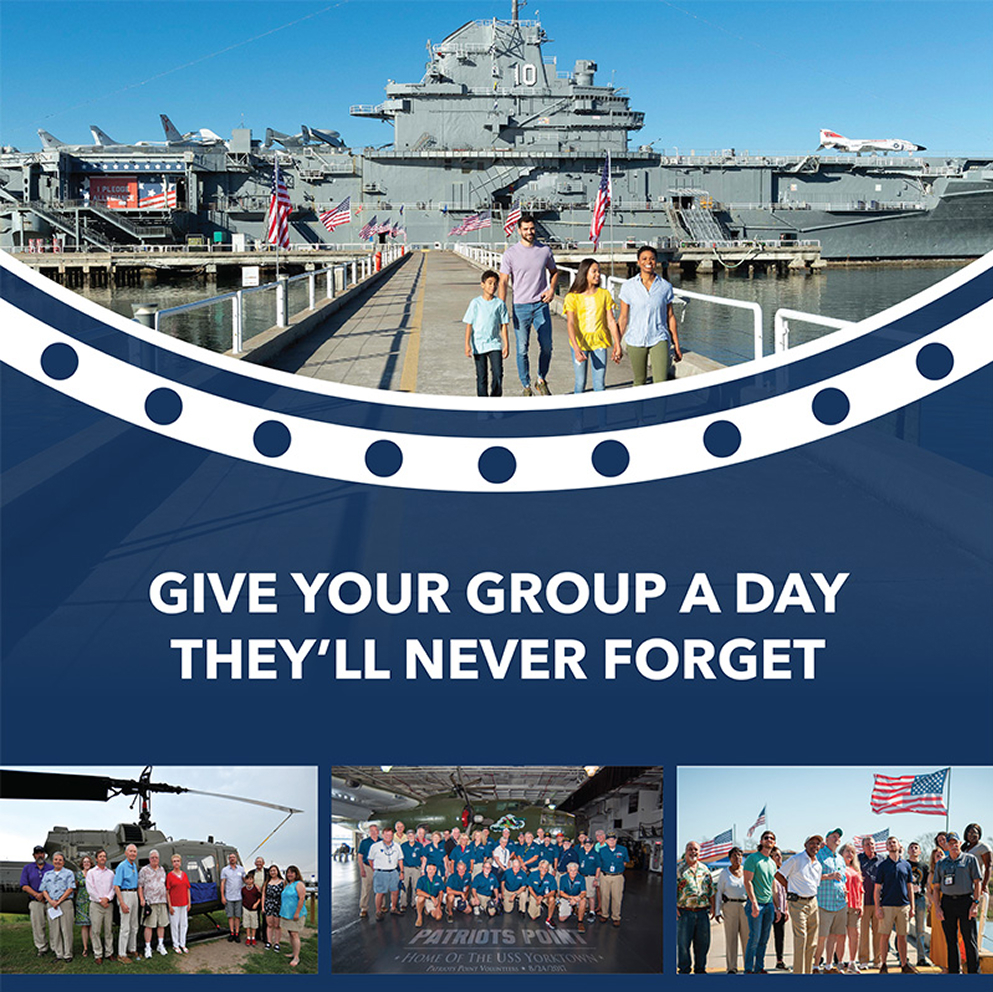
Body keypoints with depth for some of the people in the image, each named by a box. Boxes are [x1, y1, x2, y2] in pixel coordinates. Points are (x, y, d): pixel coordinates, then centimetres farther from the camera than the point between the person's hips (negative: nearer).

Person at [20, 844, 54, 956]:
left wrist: (43, 894, -8)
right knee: (38, 926, -2)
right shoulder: (27, 868, 10)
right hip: (35, 902, 0)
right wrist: (36, 894, -12)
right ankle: (42, 948, 7)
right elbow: (24, 886, 3)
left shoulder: (51, 868, 10)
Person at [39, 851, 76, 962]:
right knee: (54, 930, 1)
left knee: (66, 929, -7)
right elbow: (43, 890, 12)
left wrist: (59, 901, -10)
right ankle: (59, 954, 6)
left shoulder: (68, 873, 7)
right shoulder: (47, 875, 18)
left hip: (65, 902, -3)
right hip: (51, 904, 3)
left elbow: (70, 889, -3)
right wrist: (51, 901, -6)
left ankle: (68, 954, -3)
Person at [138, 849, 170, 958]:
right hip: (150, 902, -5)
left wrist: (167, 899, 17)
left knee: (162, 924, 8)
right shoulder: (144, 870, 0)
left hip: (162, 901, 5)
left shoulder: (162, 870, 16)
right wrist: (142, 899, -11)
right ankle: (148, 948, -2)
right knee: (149, 925, -6)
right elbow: (140, 886, -2)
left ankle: (161, 945, 19)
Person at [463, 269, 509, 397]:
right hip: (478, 345, -1)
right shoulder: (475, 303, -3)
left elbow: (503, 325, 6)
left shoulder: (500, 303, 1)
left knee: (498, 374, -9)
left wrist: (506, 345, 3)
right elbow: (469, 325, -1)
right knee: (481, 376, 4)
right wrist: (467, 344, -6)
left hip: (495, 344, 1)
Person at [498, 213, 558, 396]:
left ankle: (541, 381, 25)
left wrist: (551, 289, 2)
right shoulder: (510, 253, -4)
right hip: (520, 307, -2)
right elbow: (503, 282, -4)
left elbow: (554, 272, 21)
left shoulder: (545, 250, 5)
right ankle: (526, 387, 10)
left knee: (546, 346, 4)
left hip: (541, 305, 2)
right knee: (522, 349, 0)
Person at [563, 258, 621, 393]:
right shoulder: (573, 297, -5)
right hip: (580, 343, -2)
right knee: (580, 383, 4)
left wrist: (617, 345, -4)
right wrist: (576, 348, -25)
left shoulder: (604, 294, 4)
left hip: (599, 343, 2)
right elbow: (570, 323, -13)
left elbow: (611, 321, 4)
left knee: (599, 384, 0)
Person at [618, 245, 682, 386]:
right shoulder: (628, 287, 1)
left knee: (661, 382, -13)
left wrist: (676, 346, 10)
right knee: (639, 382, 9)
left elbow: (670, 316, 9)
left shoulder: (665, 287, 3)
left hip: (659, 339, 0)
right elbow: (624, 317, 4)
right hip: (635, 341, 0)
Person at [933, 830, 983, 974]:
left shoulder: (970, 859, 5)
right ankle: (953, 972, 13)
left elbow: (977, 883, 1)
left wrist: (975, 904, -8)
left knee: (970, 940, -5)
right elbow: (937, 887, 14)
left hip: (966, 901, -3)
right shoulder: (941, 864, 14)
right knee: (951, 940, 6)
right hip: (947, 902, 3)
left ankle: (974, 973, -1)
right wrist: (937, 907, 3)